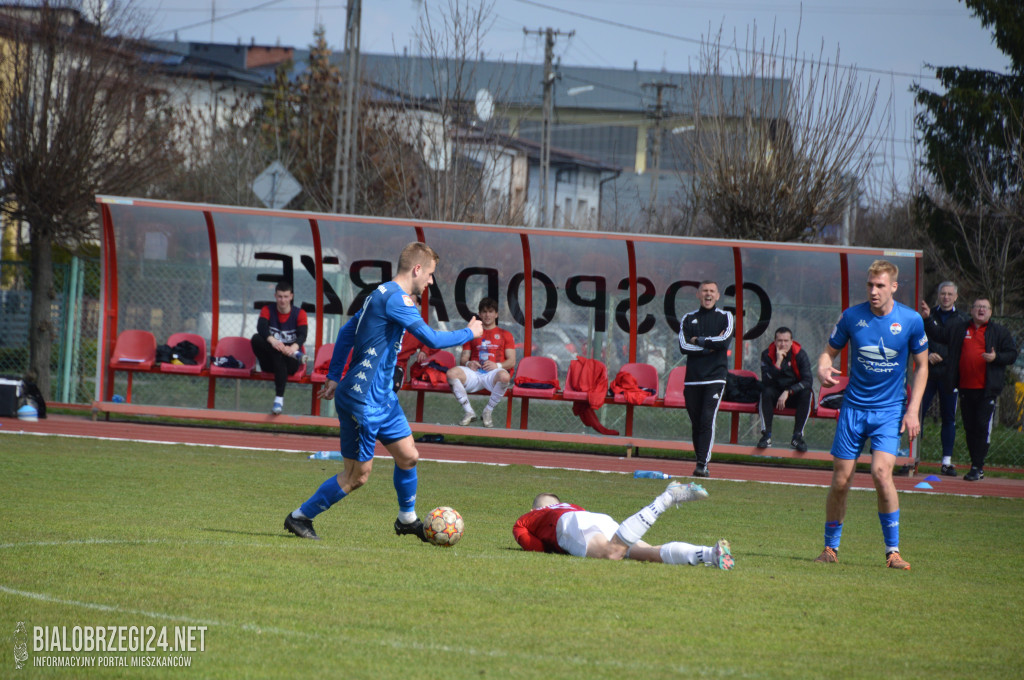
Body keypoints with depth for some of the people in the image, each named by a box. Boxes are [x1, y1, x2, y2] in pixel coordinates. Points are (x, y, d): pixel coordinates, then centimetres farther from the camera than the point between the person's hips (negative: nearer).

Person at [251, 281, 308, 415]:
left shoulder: (299, 313, 3)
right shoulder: (267, 310, 5)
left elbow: (302, 335, -15)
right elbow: (261, 327, -17)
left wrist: (294, 347, -40)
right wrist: (272, 340, -41)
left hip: (291, 362, -2)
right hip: (270, 362, 2)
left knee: (280, 358, -39)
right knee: (256, 339, -27)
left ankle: (279, 398, -45)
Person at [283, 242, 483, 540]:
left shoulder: (382, 295, 13)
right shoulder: (395, 298, -18)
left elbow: (346, 333, 20)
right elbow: (431, 339, -22)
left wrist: (334, 376, 23)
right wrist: (469, 333, -7)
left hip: (382, 397, 10)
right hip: (363, 400, -10)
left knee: (408, 456, 13)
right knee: (358, 475, -2)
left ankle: (407, 519, 31)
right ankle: (299, 517, 9)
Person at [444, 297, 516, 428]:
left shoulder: (505, 335, 20)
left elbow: (511, 362, 9)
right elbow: (463, 359, 18)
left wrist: (497, 365, -12)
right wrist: (468, 363, -7)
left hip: (493, 373, -2)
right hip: (474, 373, 2)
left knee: (504, 376, -41)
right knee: (452, 373, -31)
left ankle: (487, 412, -17)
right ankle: (469, 412, -18)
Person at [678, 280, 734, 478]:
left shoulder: (725, 317, 8)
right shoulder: (688, 319, 13)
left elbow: (724, 341, -11)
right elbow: (684, 346, -2)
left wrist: (699, 340, -4)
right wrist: (710, 346, -9)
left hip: (715, 378, -3)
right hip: (692, 378, 3)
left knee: (707, 421, -15)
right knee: (696, 423, 4)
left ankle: (702, 465, -19)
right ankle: (700, 462, 13)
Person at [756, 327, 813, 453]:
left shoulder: (800, 355, -9)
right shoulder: (767, 355, -9)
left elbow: (808, 381, -17)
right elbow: (766, 381, -21)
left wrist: (788, 392, -28)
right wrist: (778, 362, -32)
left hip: (794, 396, 0)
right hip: (776, 393, 0)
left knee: (807, 393, -31)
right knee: (766, 392, -32)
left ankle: (797, 436, -30)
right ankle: (766, 435, -31)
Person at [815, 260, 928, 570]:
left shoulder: (911, 320, -6)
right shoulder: (852, 317, -4)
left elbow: (922, 366, 5)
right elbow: (829, 350, 9)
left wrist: (913, 410, -3)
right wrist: (823, 369, -15)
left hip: (890, 411, -2)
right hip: (853, 407, 2)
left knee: (881, 472, -20)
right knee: (840, 480, 0)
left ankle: (893, 550, -10)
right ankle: (830, 547, 19)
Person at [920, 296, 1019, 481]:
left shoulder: (999, 332, 5)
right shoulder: (958, 328, 13)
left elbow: (1012, 354, 4)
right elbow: (938, 333, 22)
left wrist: (996, 357, -13)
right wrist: (928, 318, 11)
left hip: (987, 390, -4)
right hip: (965, 388, 4)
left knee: (982, 426, -10)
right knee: (969, 428, 7)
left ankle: (977, 467, -8)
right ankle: (977, 467, 16)